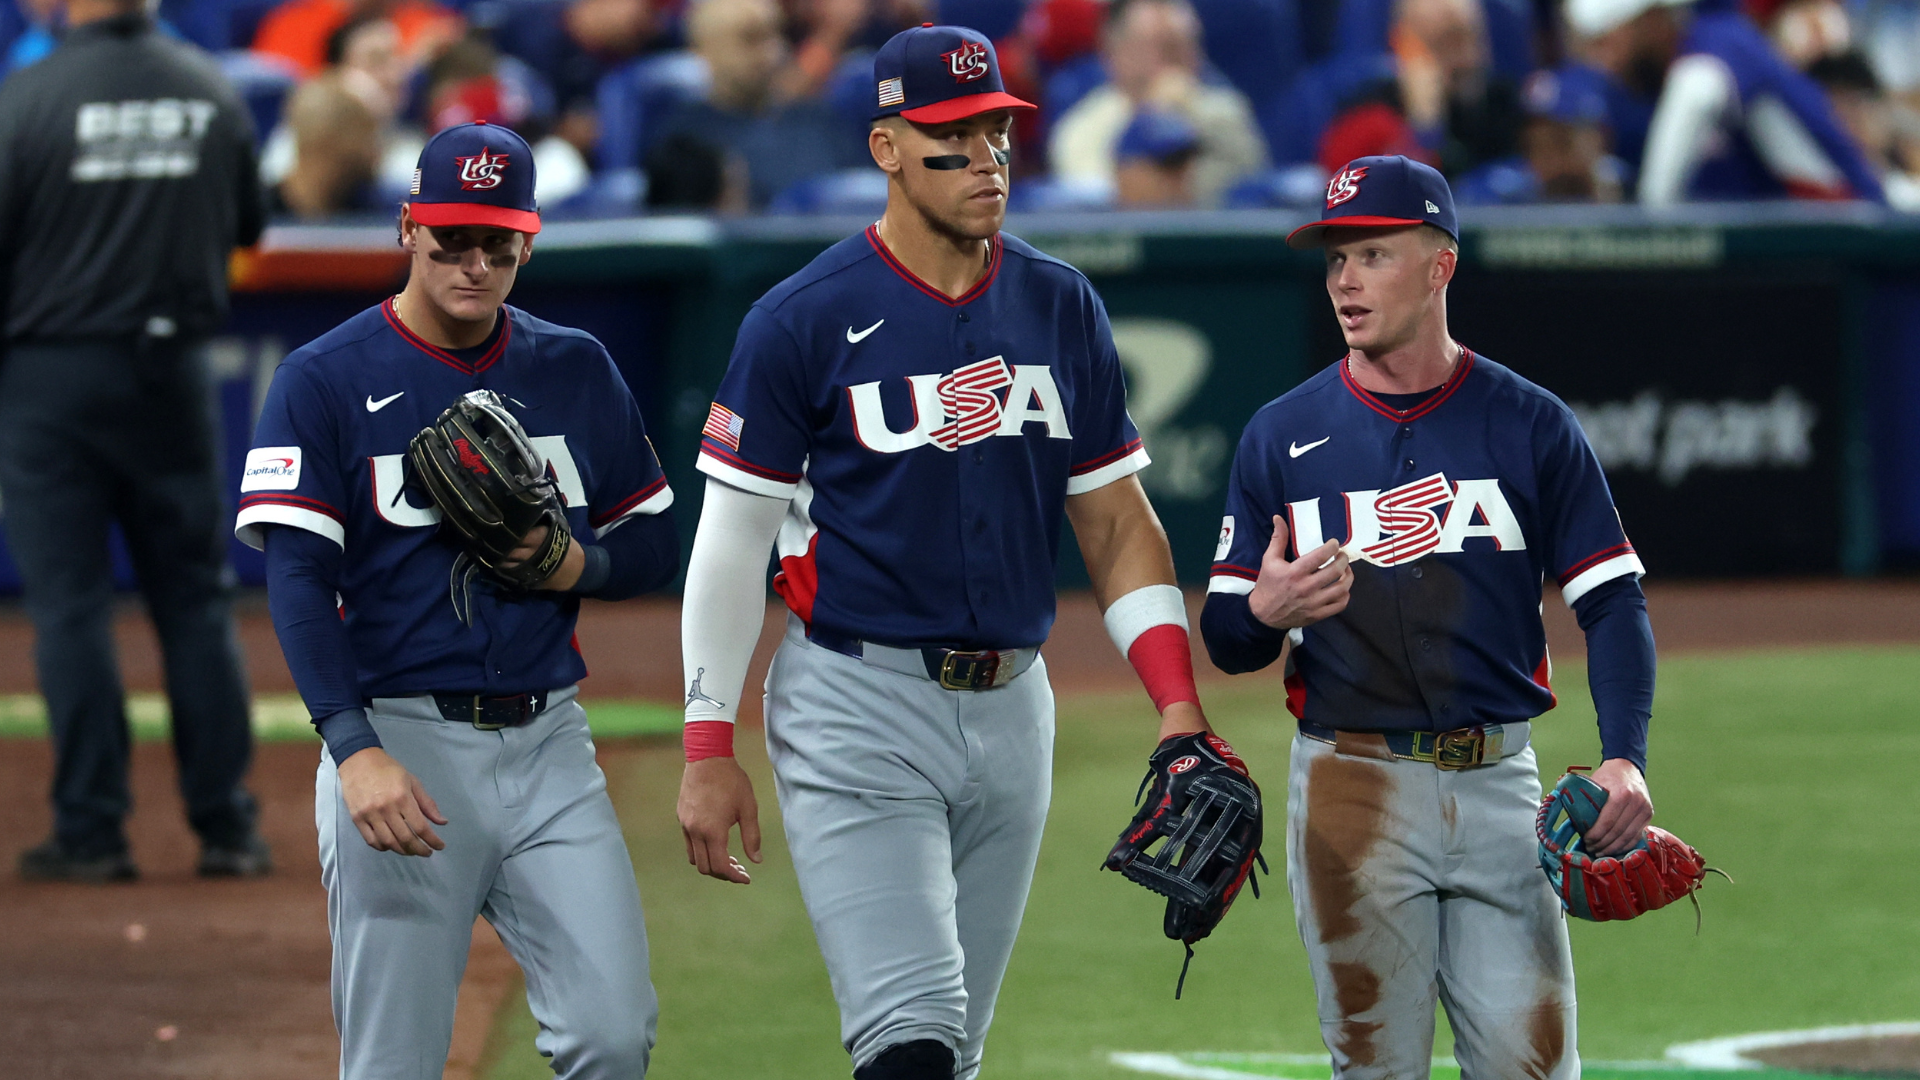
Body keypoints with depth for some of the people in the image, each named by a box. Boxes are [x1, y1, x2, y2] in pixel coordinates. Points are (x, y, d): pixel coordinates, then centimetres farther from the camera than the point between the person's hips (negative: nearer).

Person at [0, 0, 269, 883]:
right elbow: (246, 228, 12)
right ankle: (227, 828, 10)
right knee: (195, 597, 9)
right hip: (170, 372, 3)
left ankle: (91, 831, 1)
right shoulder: (213, 92, -1)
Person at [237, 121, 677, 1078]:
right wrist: (356, 750, -24)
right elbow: (298, 581, -10)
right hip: (401, 740, -3)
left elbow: (656, 540, 18)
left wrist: (579, 564, -7)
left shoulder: (577, 371, 11)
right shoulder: (326, 381, -2)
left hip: (549, 746, 3)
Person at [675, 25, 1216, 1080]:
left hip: (1010, 710, 5)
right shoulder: (804, 319, -7)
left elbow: (1116, 519, 10)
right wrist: (709, 750, -8)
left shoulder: (1061, 308, 7)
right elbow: (732, 541, -4)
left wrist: (1179, 705, -2)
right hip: (858, 710, -5)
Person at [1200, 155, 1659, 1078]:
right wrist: (1264, 610, -17)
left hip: (1499, 784, 0)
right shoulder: (1280, 436, 6)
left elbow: (1613, 603, 2)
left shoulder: (1530, 426, 4)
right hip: (1354, 788, 0)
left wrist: (1624, 758, -14)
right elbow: (1226, 640, 8)